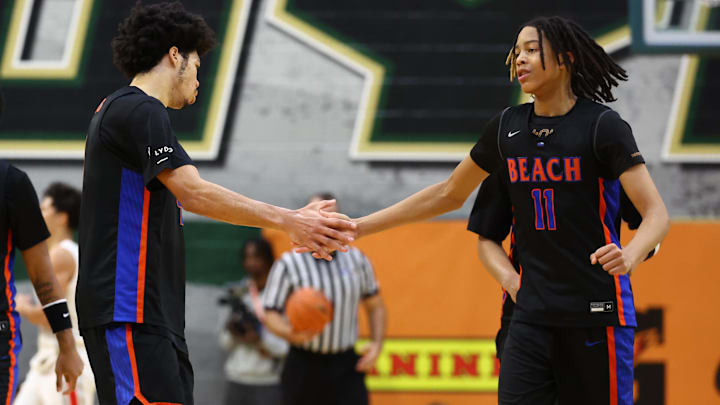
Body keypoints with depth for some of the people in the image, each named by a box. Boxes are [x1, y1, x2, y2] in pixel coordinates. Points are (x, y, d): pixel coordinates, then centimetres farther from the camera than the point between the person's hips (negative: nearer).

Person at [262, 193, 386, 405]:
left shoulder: (357, 260, 8)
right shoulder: (288, 264, -4)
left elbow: (375, 305, 16)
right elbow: (270, 312, -5)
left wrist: (377, 343, 0)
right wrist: (290, 333, -27)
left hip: (346, 366, 2)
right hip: (304, 367, -2)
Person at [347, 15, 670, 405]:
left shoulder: (602, 125, -7)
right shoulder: (507, 128, 8)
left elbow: (656, 214, -12)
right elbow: (447, 195, 19)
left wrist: (629, 256, -35)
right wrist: (356, 227, 15)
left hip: (595, 314, -4)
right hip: (532, 312, 4)